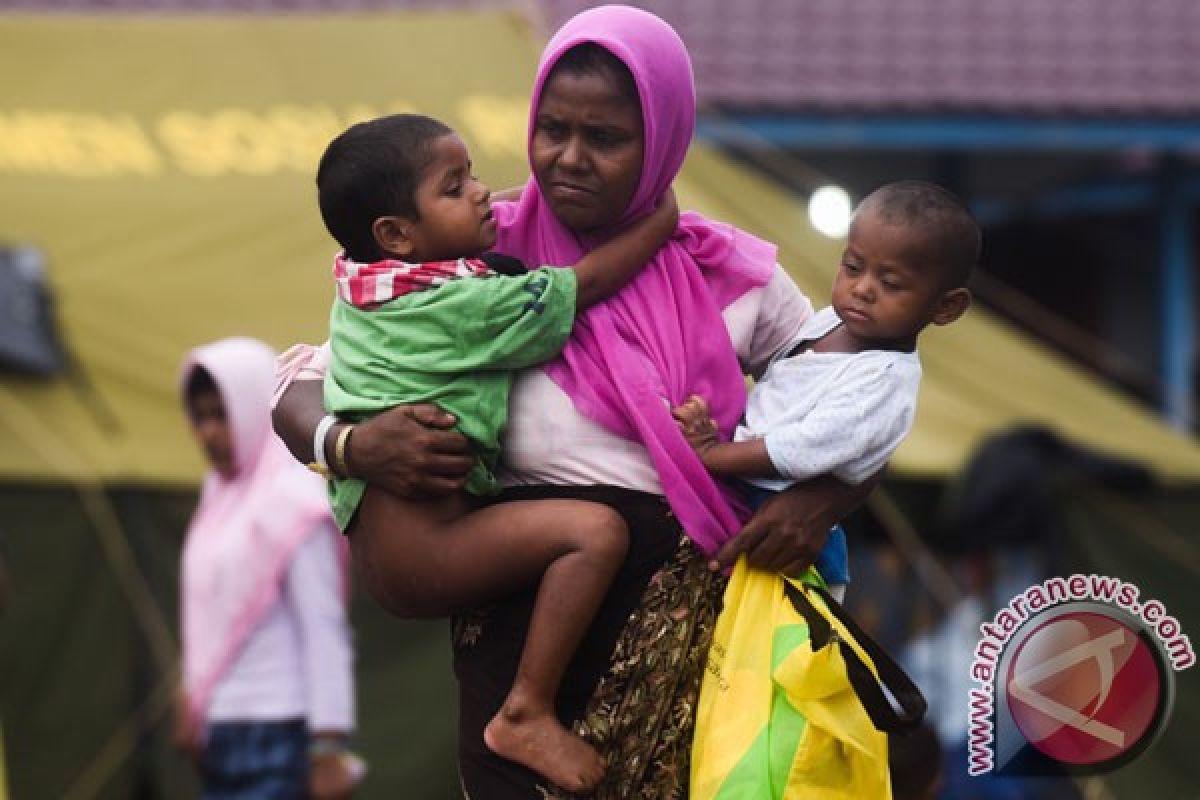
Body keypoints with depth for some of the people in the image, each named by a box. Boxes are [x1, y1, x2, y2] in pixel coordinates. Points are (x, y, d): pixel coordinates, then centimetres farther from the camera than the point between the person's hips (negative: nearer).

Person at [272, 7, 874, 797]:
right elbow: (302, 389, 0)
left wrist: (820, 501, -12)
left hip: (693, 651, 2)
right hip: (526, 646, -2)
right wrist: (354, 446, -22)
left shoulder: (729, 276, 2)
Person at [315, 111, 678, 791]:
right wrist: (660, 222, 8)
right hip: (417, 541, -10)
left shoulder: (365, 288, 14)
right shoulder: (464, 304, -11)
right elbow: (581, 287, -5)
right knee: (596, 531, -21)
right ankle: (528, 715, -19)